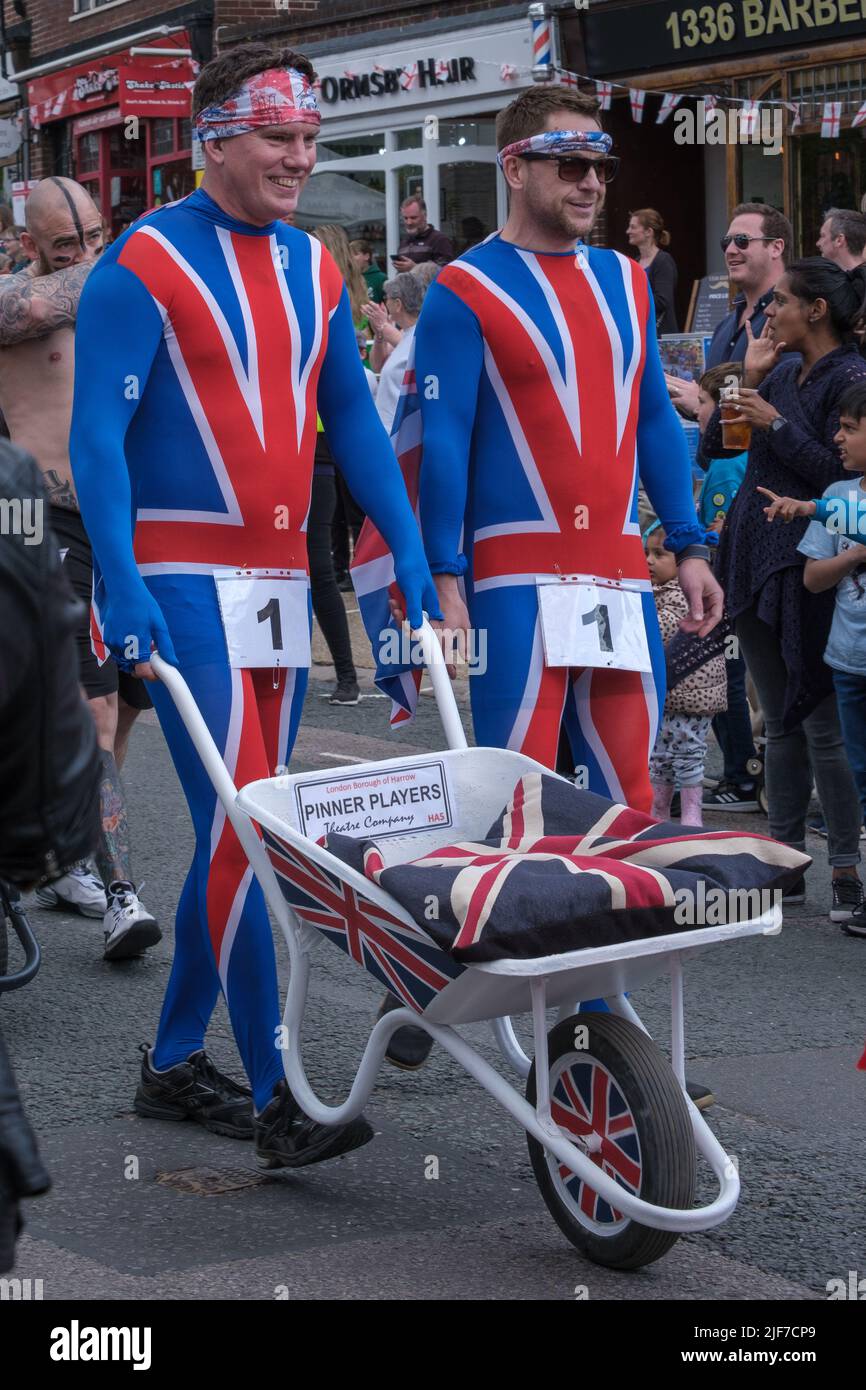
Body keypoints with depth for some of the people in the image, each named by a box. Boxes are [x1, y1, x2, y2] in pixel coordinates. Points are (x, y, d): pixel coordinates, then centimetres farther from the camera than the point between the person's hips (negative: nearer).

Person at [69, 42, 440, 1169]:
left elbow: (352, 417, 15)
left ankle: (175, 1063, 23)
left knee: (240, 833, 11)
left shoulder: (312, 268, 12)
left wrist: (409, 548, 5)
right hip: (185, 581, -7)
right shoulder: (145, 264, -7)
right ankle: (276, 1098, -9)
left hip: (280, 582, 7)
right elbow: (98, 435, -11)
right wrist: (122, 584, -21)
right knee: (241, 831, -12)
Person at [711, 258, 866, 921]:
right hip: (756, 556, 8)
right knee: (781, 723, 13)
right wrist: (750, 377, 2)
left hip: (807, 567, -8)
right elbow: (716, 442, 12)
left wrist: (777, 424, -14)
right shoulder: (785, 371, 13)